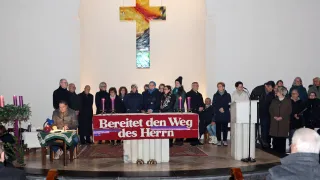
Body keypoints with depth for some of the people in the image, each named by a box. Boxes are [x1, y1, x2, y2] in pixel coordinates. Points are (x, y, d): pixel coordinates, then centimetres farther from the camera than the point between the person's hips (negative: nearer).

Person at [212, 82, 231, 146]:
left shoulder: (227, 95, 8)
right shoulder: (215, 95, 11)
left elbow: (229, 104, 3)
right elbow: (214, 104, 4)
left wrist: (223, 109, -12)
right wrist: (219, 109, -11)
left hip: (226, 114, -1)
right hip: (217, 114, 1)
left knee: (225, 128, 0)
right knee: (218, 128, 0)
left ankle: (225, 140, 7)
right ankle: (219, 140, 7)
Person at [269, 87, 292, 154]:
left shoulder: (288, 101, 4)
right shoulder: (274, 101, 15)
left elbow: (289, 111, -2)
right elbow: (270, 110, 10)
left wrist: (282, 117, -12)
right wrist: (274, 116, -7)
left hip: (284, 122, -3)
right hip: (274, 122, 3)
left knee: (282, 138, -4)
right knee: (275, 138, -1)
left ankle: (282, 152, 3)